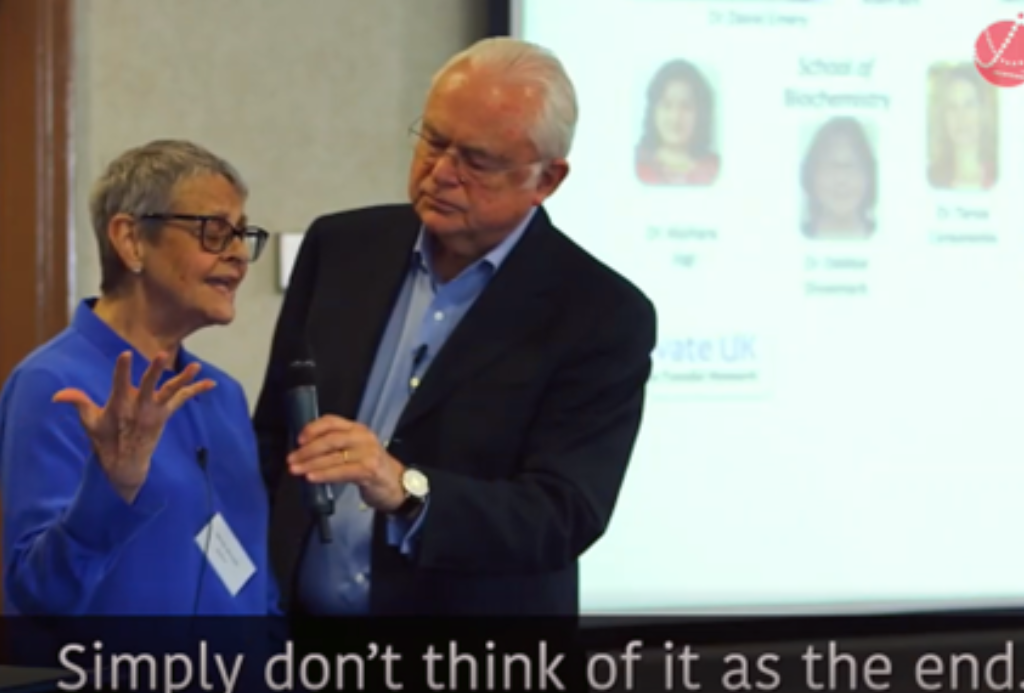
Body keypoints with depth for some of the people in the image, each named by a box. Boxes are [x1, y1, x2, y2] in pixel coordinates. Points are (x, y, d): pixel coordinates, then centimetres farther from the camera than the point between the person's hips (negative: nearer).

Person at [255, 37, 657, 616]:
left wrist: (405, 492, -34)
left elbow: (564, 517, -20)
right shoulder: (342, 248, 1)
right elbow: (272, 439, 6)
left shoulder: (602, 316, -12)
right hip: (299, 613, 4)